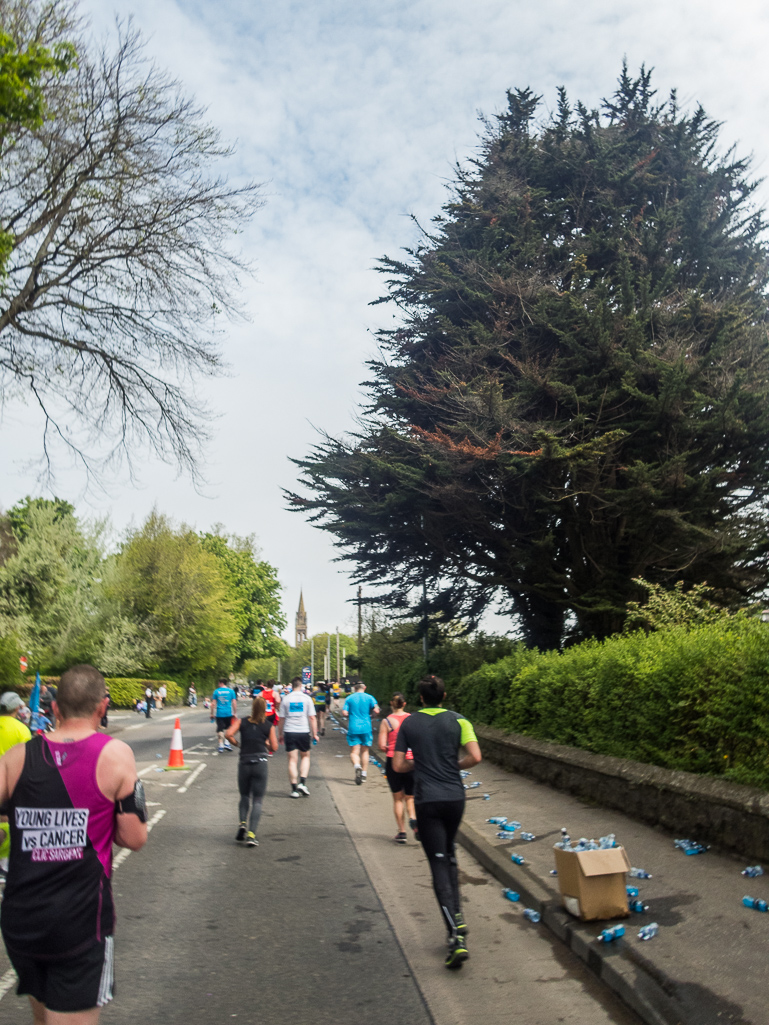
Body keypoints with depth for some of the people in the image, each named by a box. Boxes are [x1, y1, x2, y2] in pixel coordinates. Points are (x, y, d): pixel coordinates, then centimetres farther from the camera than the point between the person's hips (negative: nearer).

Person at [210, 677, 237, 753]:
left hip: (219, 714, -1)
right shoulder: (231, 691, 1)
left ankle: (221, 746, 3)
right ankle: (226, 743, 9)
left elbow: (213, 704, 1)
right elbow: (234, 703, 0)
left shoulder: (216, 691, 0)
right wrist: (235, 713, 7)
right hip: (229, 713, 1)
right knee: (227, 728, 16)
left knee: (220, 729, 5)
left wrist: (212, 714, 9)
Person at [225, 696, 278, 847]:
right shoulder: (269, 725, 4)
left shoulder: (242, 721, 5)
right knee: (257, 801, 3)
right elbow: (274, 747, 3)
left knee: (244, 796, 21)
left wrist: (237, 744, 8)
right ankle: (251, 835, -7)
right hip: (261, 763, -1)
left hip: (244, 763, 1)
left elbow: (228, 734, -8)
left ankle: (242, 823, 1)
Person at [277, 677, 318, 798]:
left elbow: (281, 719, 6)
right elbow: (312, 718, -1)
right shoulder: (307, 698, -1)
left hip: (289, 732, 1)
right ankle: (302, 782, 1)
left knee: (292, 760, 5)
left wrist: (280, 734, 16)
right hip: (303, 732, 0)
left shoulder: (286, 699, 2)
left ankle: (294, 789, 3)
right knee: (305, 757, 17)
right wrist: (315, 734, 5)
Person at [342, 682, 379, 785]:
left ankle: (357, 766, -28)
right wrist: (370, 714, 11)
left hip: (353, 728, -1)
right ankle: (364, 774, 17)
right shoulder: (369, 698, 1)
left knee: (354, 752, 1)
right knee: (365, 751, 14)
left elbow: (344, 713, -6)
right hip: (366, 728, 1)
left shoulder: (349, 698, 2)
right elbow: (376, 711, -9)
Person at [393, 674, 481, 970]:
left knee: (439, 863, 0)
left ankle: (456, 937, -9)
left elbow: (398, 765, 0)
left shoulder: (408, 724, 0)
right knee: (449, 853, 25)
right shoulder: (458, 720, -1)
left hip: (427, 801, -2)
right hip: (455, 797, 2)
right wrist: (455, 765, 8)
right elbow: (475, 757, -10)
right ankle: (457, 915, 23)